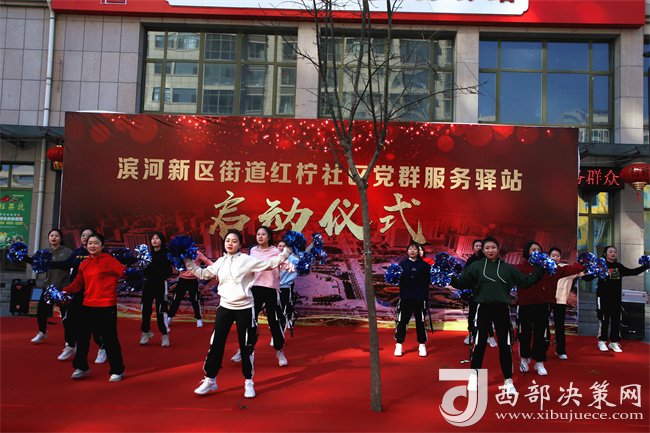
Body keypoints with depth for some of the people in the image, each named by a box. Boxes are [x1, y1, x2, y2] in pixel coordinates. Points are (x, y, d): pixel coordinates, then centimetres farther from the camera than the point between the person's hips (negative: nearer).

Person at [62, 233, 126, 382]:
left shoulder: (109, 259, -8)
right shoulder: (84, 264, 9)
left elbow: (124, 273, -16)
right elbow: (78, 284, 13)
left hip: (106, 307, -6)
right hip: (88, 306, 6)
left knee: (109, 339, 0)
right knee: (82, 337, 15)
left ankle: (117, 371, 15)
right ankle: (81, 367, 34)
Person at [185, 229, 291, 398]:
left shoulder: (247, 260, -6)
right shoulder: (220, 262, 8)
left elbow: (270, 263, -8)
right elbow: (202, 274, 19)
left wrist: (287, 251, -16)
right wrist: (187, 261, 15)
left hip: (245, 308, -4)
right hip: (225, 307, 4)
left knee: (246, 346, 5)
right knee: (216, 344, 6)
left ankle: (249, 382, 20)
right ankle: (210, 380, 20)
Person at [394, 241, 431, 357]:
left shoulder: (424, 265, 2)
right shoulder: (402, 264, 4)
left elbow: (427, 281, -1)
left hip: (420, 298, 0)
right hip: (405, 297, 0)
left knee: (420, 321, 6)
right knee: (401, 321, 0)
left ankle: (422, 345, 19)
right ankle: (399, 345, 10)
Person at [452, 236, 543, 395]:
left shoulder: (507, 268, 6)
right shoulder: (476, 266, 0)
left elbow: (525, 281, 11)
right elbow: (462, 283, -3)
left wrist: (540, 271, 5)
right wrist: (450, 278, -20)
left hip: (502, 309, 2)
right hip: (483, 308, -1)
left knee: (505, 345, 6)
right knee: (480, 343, 5)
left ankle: (508, 380, 19)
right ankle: (474, 375, 23)